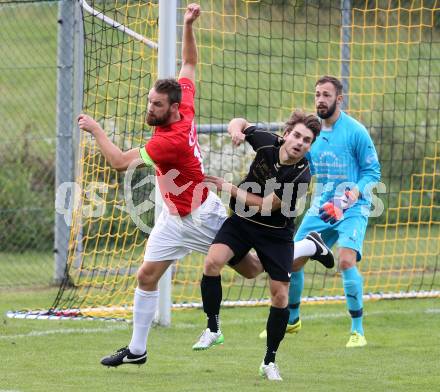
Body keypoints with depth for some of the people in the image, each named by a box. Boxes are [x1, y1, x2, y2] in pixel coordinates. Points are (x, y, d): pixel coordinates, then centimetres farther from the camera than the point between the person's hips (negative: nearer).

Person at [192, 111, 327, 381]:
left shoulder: (301, 176, -25)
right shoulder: (268, 142, -14)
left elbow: (266, 205, -23)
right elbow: (239, 122, 5)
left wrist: (229, 188, -19)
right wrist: (237, 129, -20)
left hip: (276, 232, -2)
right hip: (242, 220, 2)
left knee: (280, 295, -5)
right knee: (212, 262, -22)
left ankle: (269, 362, 12)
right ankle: (213, 330, -5)